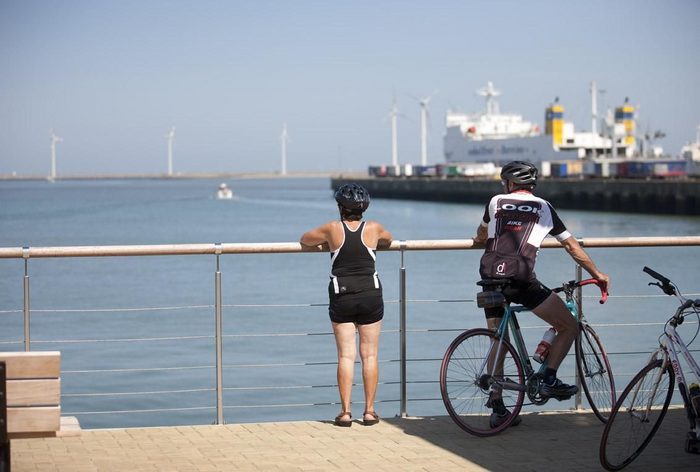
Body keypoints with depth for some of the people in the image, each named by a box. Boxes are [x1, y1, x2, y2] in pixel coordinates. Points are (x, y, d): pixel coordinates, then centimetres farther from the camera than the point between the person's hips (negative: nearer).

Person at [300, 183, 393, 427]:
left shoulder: (332, 229, -4)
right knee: (369, 355, 6)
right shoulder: (373, 228, -1)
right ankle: (369, 411, 7)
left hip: (341, 298, -1)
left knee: (346, 355, 2)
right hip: (370, 297, 1)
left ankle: (345, 411, -1)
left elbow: (304, 239, 12)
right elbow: (389, 240, 22)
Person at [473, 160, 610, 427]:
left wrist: (480, 240, 63)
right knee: (569, 327, 8)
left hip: (490, 278, 4)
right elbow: (571, 246, 18)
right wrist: (597, 275, 29)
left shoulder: (496, 202, 19)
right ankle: (549, 380, -2)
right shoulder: (543, 207, 14)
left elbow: (481, 234, 38)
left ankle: (497, 410, 15)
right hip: (521, 281, -4)